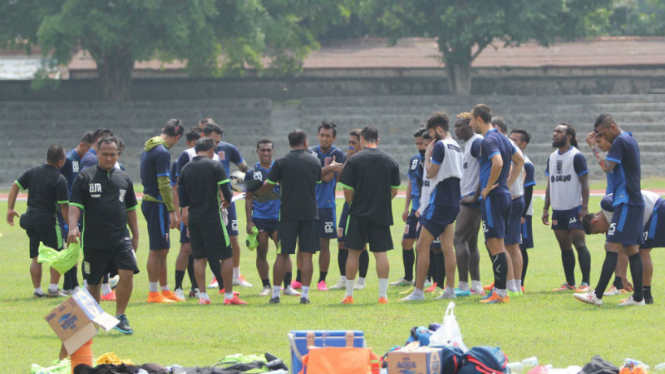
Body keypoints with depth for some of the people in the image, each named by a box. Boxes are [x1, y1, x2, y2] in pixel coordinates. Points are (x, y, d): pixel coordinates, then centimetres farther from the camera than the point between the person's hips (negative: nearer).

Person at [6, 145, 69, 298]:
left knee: (36, 258, 12)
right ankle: (53, 288, 1)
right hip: (48, 220, -6)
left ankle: (37, 290, 13)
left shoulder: (32, 172, 6)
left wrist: (10, 209, 8)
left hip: (30, 218, 6)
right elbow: (64, 206, -11)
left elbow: (15, 186, 4)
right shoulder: (60, 180, -11)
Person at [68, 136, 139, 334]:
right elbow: (75, 205, -4)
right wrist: (73, 226, -20)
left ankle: (120, 316, -4)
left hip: (121, 238, 2)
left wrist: (135, 235, 20)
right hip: (94, 241, -2)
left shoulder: (124, 178, 13)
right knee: (93, 282, 6)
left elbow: (130, 209, 20)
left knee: (127, 273, -16)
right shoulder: (85, 177, 1)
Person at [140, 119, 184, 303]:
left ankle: (165, 290, 21)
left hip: (148, 201, 10)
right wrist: (172, 212, -19)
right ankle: (153, 293, -2)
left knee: (162, 249, 15)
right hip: (157, 204, -10)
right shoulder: (162, 152, -16)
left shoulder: (149, 148, 14)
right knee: (157, 250, -5)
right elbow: (164, 185, -20)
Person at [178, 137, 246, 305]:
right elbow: (226, 191, -9)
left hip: (193, 216, 5)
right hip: (212, 216, -5)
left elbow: (181, 194, 7)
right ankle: (229, 295, 1)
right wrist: (227, 201, 11)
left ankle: (202, 295, 7)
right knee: (226, 255, 3)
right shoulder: (215, 166, -7)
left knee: (199, 256, 10)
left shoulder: (186, 168, 7)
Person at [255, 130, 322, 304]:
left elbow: (268, 185, 4)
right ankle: (305, 293, -4)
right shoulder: (314, 162, 5)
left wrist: (255, 193, 23)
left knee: (282, 255, 3)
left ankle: (275, 293, 4)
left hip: (288, 213, -1)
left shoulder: (281, 163, -3)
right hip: (310, 213, 1)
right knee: (306, 255, 1)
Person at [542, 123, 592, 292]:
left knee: (579, 243, -12)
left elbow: (584, 183, -9)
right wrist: (545, 208, 15)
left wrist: (585, 207, -16)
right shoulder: (552, 157, 15)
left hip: (574, 209, -7)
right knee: (564, 246, 9)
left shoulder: (576, 156, -7)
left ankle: (585, 283, -12)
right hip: (558, 209, 7)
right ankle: (570, 283, 15)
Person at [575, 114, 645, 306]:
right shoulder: (630, 140, 18)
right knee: (632, 249, 9)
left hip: (626, 203, -10)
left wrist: (601, 149, -6)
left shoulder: (620, 141, -12)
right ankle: (638, 296, 8)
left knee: (612, 247, -12)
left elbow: (608, 167, -21)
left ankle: (597, 295, -16)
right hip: (636, 202, 10)